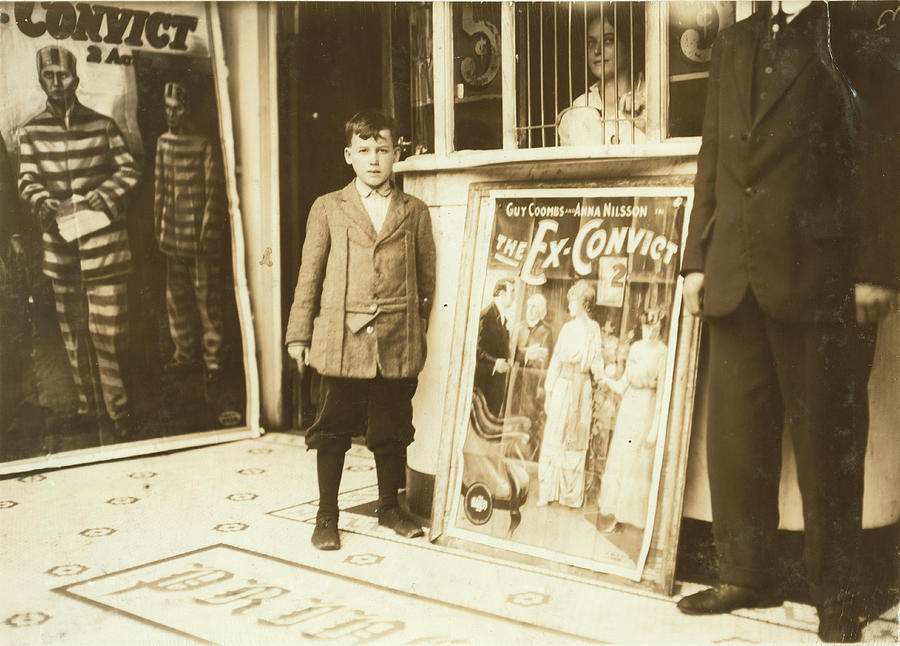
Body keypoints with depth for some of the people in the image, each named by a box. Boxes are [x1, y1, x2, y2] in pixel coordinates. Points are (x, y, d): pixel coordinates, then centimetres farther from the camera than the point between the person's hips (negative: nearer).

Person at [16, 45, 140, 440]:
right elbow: (26, 179, 3)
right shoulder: (31, 132, 6)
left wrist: (99, 196, -13)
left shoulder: (102, 125, 2)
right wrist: (40, 200, -19)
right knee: (73, 330, 10)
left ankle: (118, 410, 6)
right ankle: (87, 406, 22)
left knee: (108, 330, -5)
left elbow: (128, 171, 3)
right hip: (59, 239, 3)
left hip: (103, 239, -2)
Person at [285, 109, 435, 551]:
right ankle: (327, 517, 18)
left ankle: (389, 506, 27)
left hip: (397, 342, 1)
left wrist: (422, 331, 8)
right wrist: (299, 334, 4)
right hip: (341, 339, 0)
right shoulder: (328, 209, 7)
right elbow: (309, 275, 7)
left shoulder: (414, 212, 8)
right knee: (332, 431, 5)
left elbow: (427, 277, 11)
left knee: (392, 429, 9)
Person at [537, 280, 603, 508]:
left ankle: (572, 495, 13)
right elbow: (556, 362, 9)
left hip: (580, 390, -4)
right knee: (553, 440, 3)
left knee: (575, 443, 3)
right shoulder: (567, 328, 8)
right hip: (561, 387, 4)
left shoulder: (594, 332, -4)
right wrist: (548, 393, 7)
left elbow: (597, 368, -4)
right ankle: (548, 492, 10)